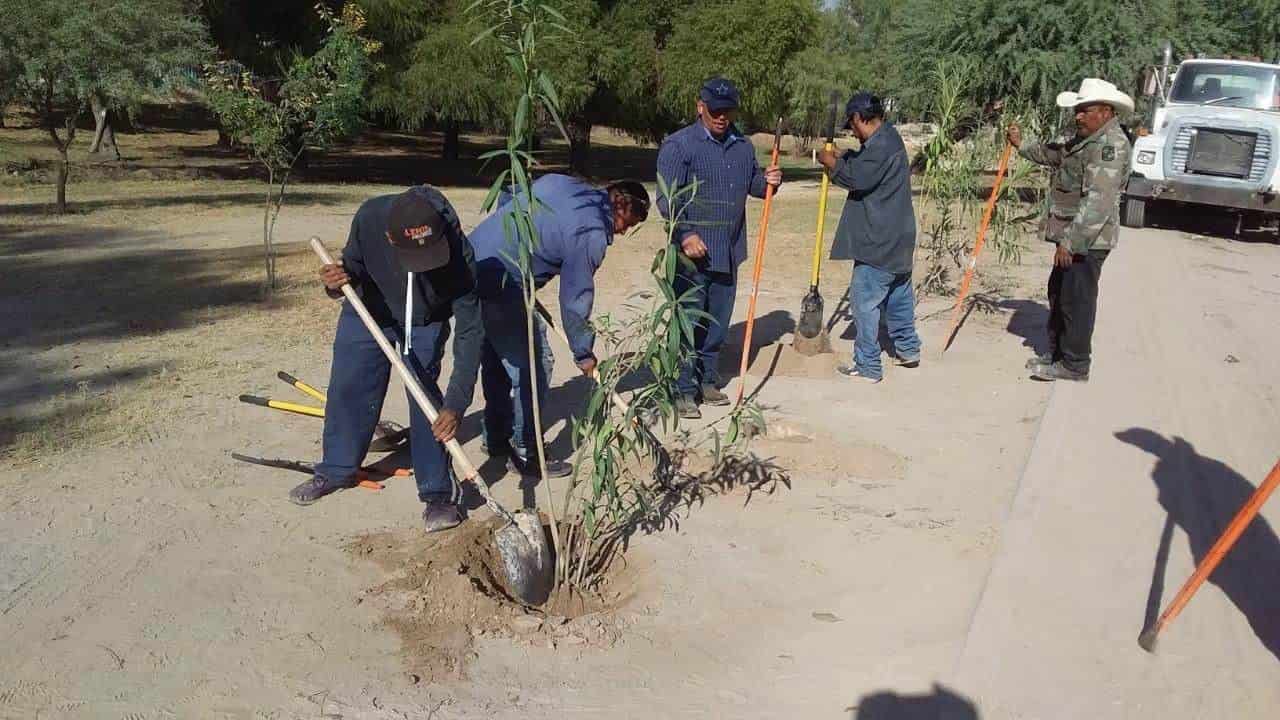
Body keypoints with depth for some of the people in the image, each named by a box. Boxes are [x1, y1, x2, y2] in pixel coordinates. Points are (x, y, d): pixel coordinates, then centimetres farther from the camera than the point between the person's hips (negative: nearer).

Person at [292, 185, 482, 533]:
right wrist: (338, 283, -37)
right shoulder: (369, 218, -35)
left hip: (425, 322, -2)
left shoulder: (458, 253, -39)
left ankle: (438, 492, -2)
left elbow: (469, 332, -33)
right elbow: (354, 266, -12)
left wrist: (456, 404, -37)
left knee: (425, 395, -15)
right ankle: (337, 469, 32)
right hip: (368, 310, 3)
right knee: (347, 390, 9)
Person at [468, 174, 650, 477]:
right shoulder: (592, 234, -13)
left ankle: (497, 438, 35)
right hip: (498, 285, -10)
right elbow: (575, 298, -8)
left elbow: (505, 201, 22)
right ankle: (526, 453, 11)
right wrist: (583, 352, 4)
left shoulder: (560, 182, 11)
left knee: (496, 358, 22)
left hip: (471, 258, 10)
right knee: (533, 365, 1)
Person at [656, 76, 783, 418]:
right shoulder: (679, 145, -8)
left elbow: (752, 184, 23)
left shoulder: (743, 146, 11)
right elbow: (667, 198, -13)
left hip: (729, 252, 6)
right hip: (692, 252, -6)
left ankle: (707, 381, 28)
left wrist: (768, 181, 0)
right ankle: (683, 390, 6)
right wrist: (685, 234, -24)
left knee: (717, 323, 14)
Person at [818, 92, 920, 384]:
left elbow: (857, 177, -24)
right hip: (897, 237, 10)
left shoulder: (881, 145, -20)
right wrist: (839, 158, 5)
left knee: (865, 298, -5)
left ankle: (868, 366, -1)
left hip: (879, 240, -10)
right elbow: (861, 164, 21)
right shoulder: (887, 138, 13)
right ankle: (908, 348, 34)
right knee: (898, 294, 21)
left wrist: (832, 163, -8)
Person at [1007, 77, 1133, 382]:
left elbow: (1098, 200, -27)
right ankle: (1057, 353, 32)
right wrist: (1022, 145, 28)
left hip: (1088, 240, -10)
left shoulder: (1111, 144, -19)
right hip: (1072, 236, 11)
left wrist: (1070, 241, -29)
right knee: (1058, 293, 19)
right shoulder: (1085, 140, 14)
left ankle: (1074, 365, 9)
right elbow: (1053, 154, 36)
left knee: (1076, 300, -2)